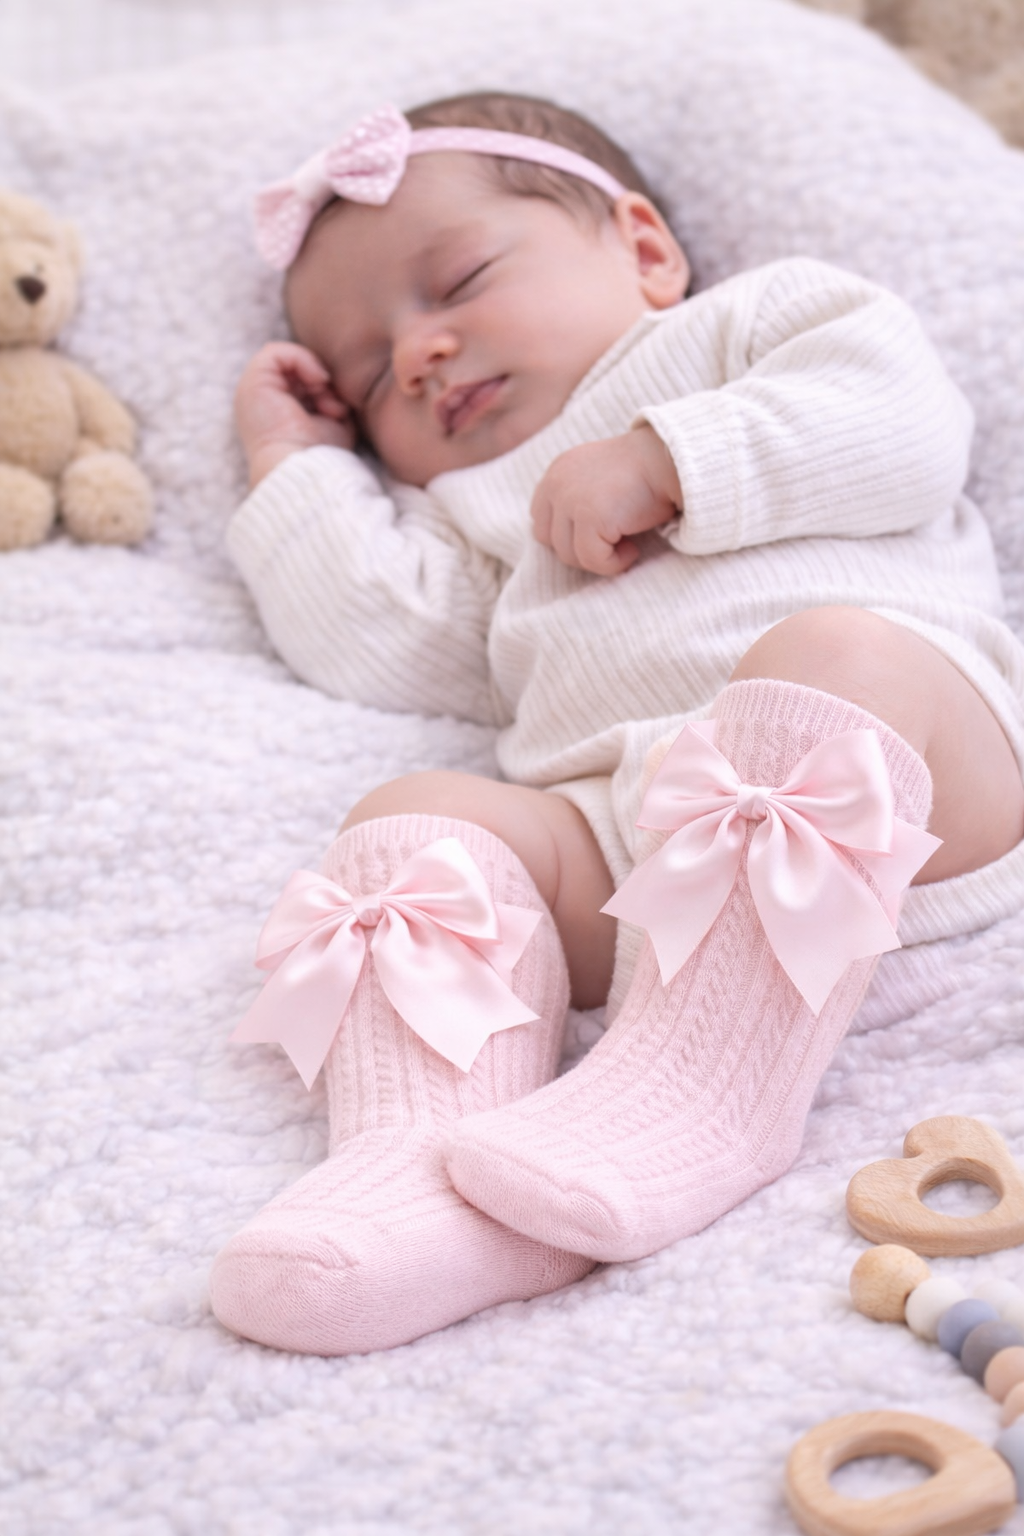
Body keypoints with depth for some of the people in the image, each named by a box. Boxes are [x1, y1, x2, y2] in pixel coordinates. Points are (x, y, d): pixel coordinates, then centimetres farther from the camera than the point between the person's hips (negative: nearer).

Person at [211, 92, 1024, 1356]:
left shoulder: (762, 317, 25)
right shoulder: (479, 519, 40)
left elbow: (904, 425, 4)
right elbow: (375, 639, 24)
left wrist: (667, 460, 2)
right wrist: (295, 465, 34)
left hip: (909, 799, -3)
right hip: (617, 849, 4)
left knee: (832, 654, -35)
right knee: (418, 824, -20)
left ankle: (703, 1086, -45)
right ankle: (428, 1168, -43)